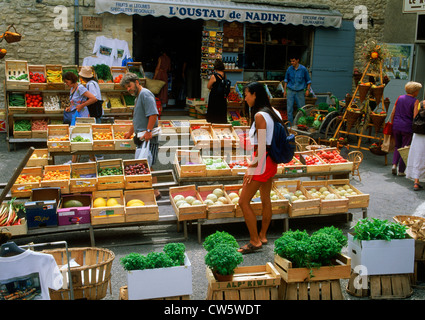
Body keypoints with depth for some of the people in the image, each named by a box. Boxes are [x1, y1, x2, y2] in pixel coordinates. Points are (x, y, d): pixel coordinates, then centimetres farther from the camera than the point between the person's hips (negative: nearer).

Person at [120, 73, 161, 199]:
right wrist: (130, 133, 39)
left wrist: (148, 131, -26)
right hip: (141, 137, 10)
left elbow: (153, 114, -22)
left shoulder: (145, 94, -10)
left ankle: (155, 192, -2)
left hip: (148, 137, -10)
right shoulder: (137, 97, 22)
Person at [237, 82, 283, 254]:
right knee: (266, 199, 19)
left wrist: (253, 167, -17)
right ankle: (262, 236, 31)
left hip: (262, 161, -10)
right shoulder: (273, 112, 8)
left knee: (244, 201, -2)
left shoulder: (259, 116, -19)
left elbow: (261, 145, -22)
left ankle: (255, 241, 3)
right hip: (272, 161, 10)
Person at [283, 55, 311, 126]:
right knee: (289, 109, -2)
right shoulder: (289, 69, 2)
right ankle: (291, 125, 5)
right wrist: (285, 90, 10)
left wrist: (308, 89, -3)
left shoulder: (303, 69, -3)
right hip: (290, 91, 1)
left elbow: (308, 80, 7)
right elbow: (286, 80, 15)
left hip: (300, 92, -1)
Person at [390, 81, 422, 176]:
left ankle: (394, 164, 2)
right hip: (408, 128, -4)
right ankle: (401, 170, 10)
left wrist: (392, 124, 16)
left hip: (396, 126, 4)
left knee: (397, 146, 20)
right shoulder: (415, 101, -8)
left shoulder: (399, 98, 6)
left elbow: (392, 113, 7)